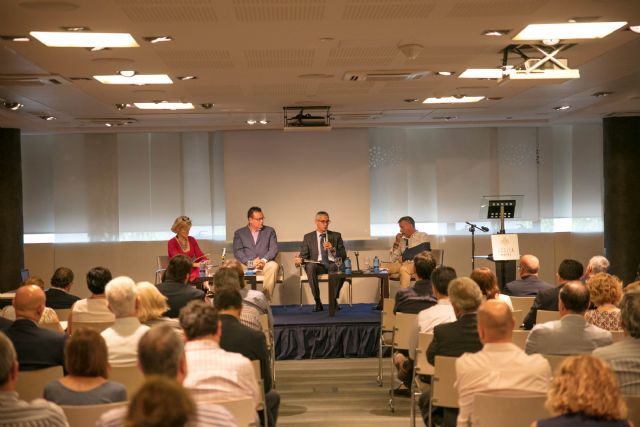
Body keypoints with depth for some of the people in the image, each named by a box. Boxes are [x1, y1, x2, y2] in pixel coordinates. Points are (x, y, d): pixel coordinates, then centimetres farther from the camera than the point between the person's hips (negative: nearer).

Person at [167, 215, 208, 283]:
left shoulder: (192, 240, 12)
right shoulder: (171, 243, -4)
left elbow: (200, 255, 5)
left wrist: (206, 261, -19)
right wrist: (194, 264, -30)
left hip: (192, 272, 5)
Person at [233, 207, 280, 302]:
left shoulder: (270, 231, 17)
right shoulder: (239, 233, 14)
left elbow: (274, 249, 4)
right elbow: (237, 251, 1)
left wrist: (264, 260, -15)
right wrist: (250, 262, -17)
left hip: (265, 264, 1)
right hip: (247, 265, 0)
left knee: (273, 265, -34)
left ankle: (266, 299, -32)